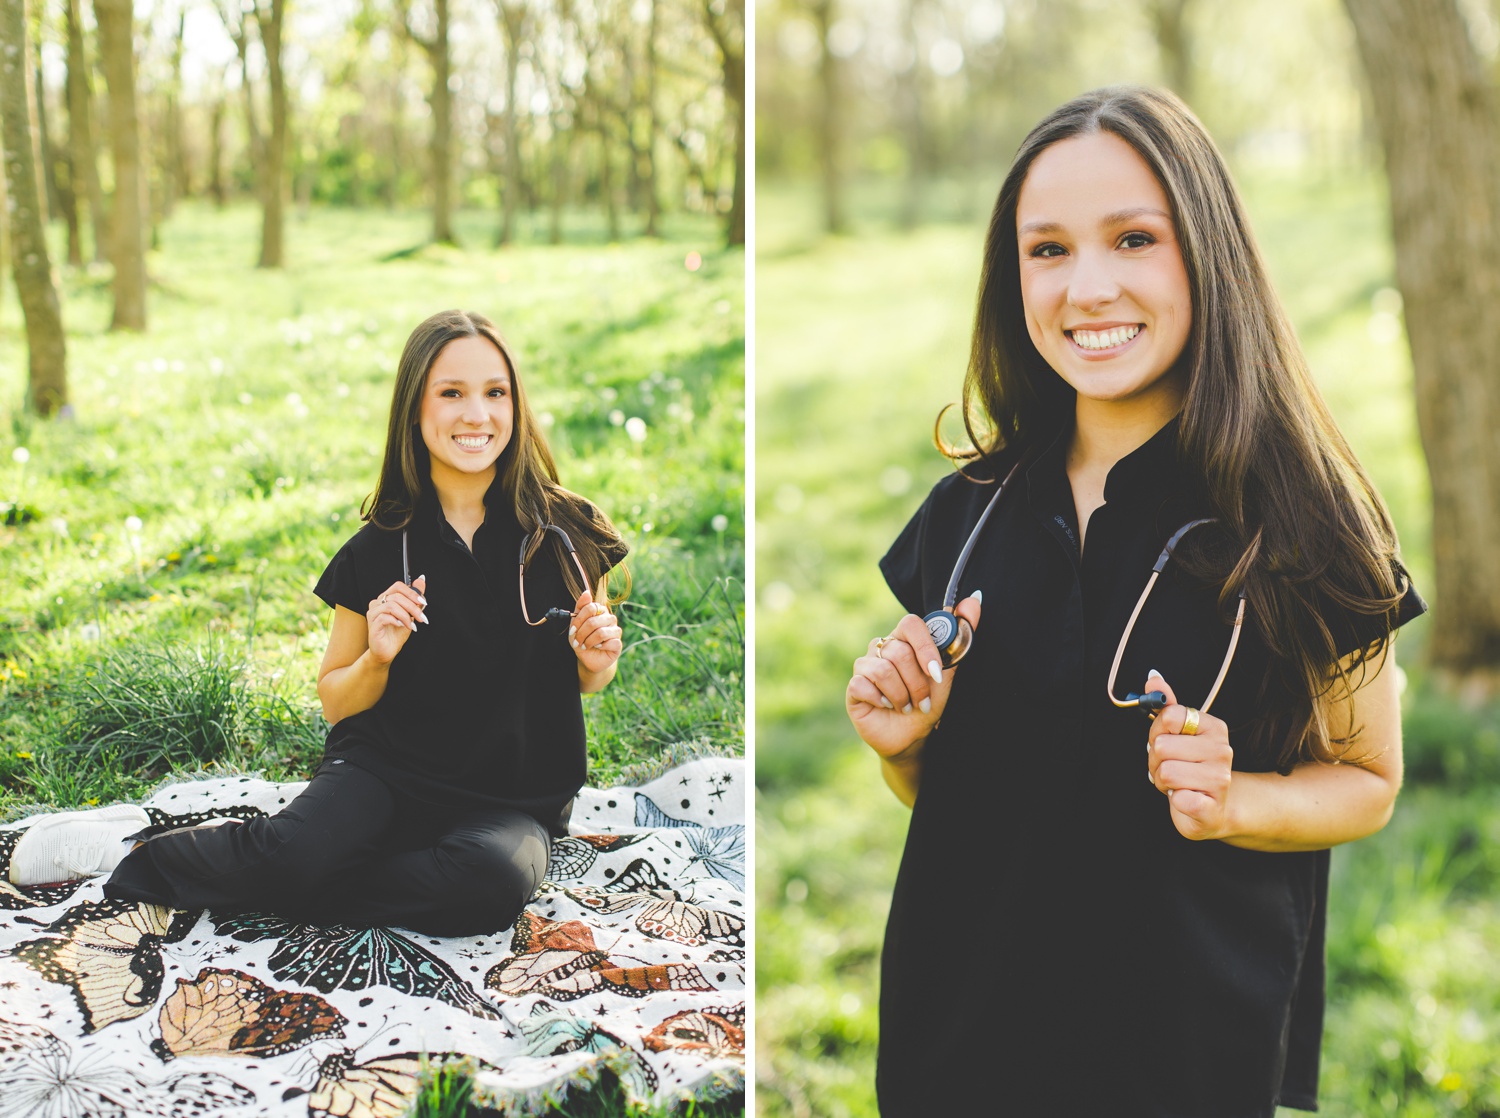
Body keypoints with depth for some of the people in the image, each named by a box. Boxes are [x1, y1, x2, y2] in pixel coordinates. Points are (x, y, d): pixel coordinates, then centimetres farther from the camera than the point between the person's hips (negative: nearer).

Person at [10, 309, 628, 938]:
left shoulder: (568, 536, -6)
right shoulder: (378, 551, -5)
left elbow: (584, 679, 10)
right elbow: (334, 701, 6)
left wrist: (596, 662, -13)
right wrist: (378, 658, -15)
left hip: (513, 800, 1)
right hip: (386, 768, 0)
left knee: (492, 884, -34)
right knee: (300, 853, -32)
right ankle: (139, 843, -2)